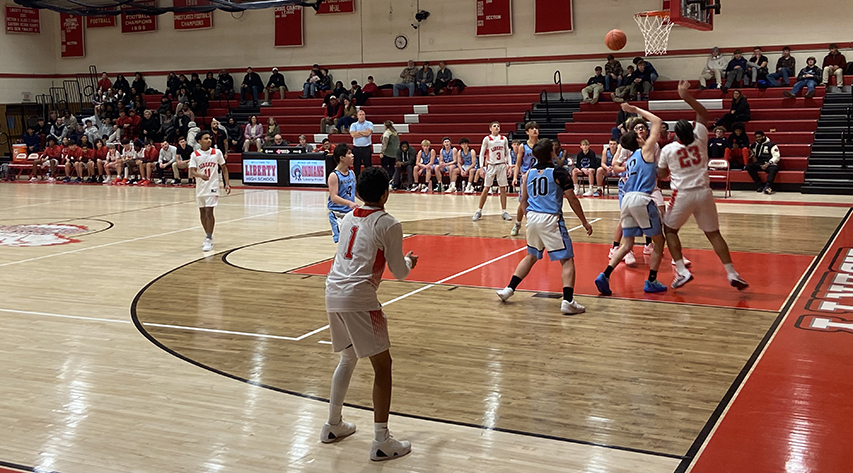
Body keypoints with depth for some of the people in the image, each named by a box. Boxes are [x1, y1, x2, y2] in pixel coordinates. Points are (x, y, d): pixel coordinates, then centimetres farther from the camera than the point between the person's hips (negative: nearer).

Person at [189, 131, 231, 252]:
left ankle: (209, 240, -9)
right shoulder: (195, 155, -5)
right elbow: (192, 172, -15)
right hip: (200, 187, 2)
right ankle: (208, 235, 30)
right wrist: (201, 175, -36)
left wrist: (227, 183, 1)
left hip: (212, 187, -2)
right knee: (202, 212, 12)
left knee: (209, 211, -12)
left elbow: (224, 168, 8)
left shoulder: (217, 152, -3)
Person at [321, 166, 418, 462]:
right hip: (358, 297, -7)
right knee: (382, 365, 0)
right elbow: (399, 273, 0)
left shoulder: (348, 219, 14)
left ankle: (333, 425, 34)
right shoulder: (388, 224, -4)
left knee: (348, 358, 25)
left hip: (333, 292, 8)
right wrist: (409, 261, 21)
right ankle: (381, 442, 0)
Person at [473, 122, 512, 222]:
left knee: (503, 189, 3)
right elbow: (482, 153, 0)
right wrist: (481, 166, -7)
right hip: (491, 166, -2)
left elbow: (507, 153, 12)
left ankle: (504, 211, 9)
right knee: (486, 188, -2)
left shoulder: (504, 139, 6)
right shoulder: (487, 139, -2)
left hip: (502, 165, 3)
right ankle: (479, 211, 7)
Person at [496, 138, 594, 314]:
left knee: (531, 256, 25)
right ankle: (568, 301, -13)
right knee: (567, 260, -1)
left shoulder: (528, 173, 10)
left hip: (532, 218, 6)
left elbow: (524, 201, 16)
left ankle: (509, 289, 25)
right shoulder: (559, 173, -4)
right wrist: (584, 222, 5)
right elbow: (572, 199, -3)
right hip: (551, 220, -6)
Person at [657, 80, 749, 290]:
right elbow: (703, 114, 15)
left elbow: (662, 174, 10)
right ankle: (732, 273, 4)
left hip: (683, 195, -3)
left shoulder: (668, 149, -5)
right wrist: (687, 97, 10)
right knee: (713, 233, 11)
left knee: (670, 230, 16)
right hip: (704, 192, 3)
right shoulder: (700, 140, 1)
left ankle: (681, 271, 2)